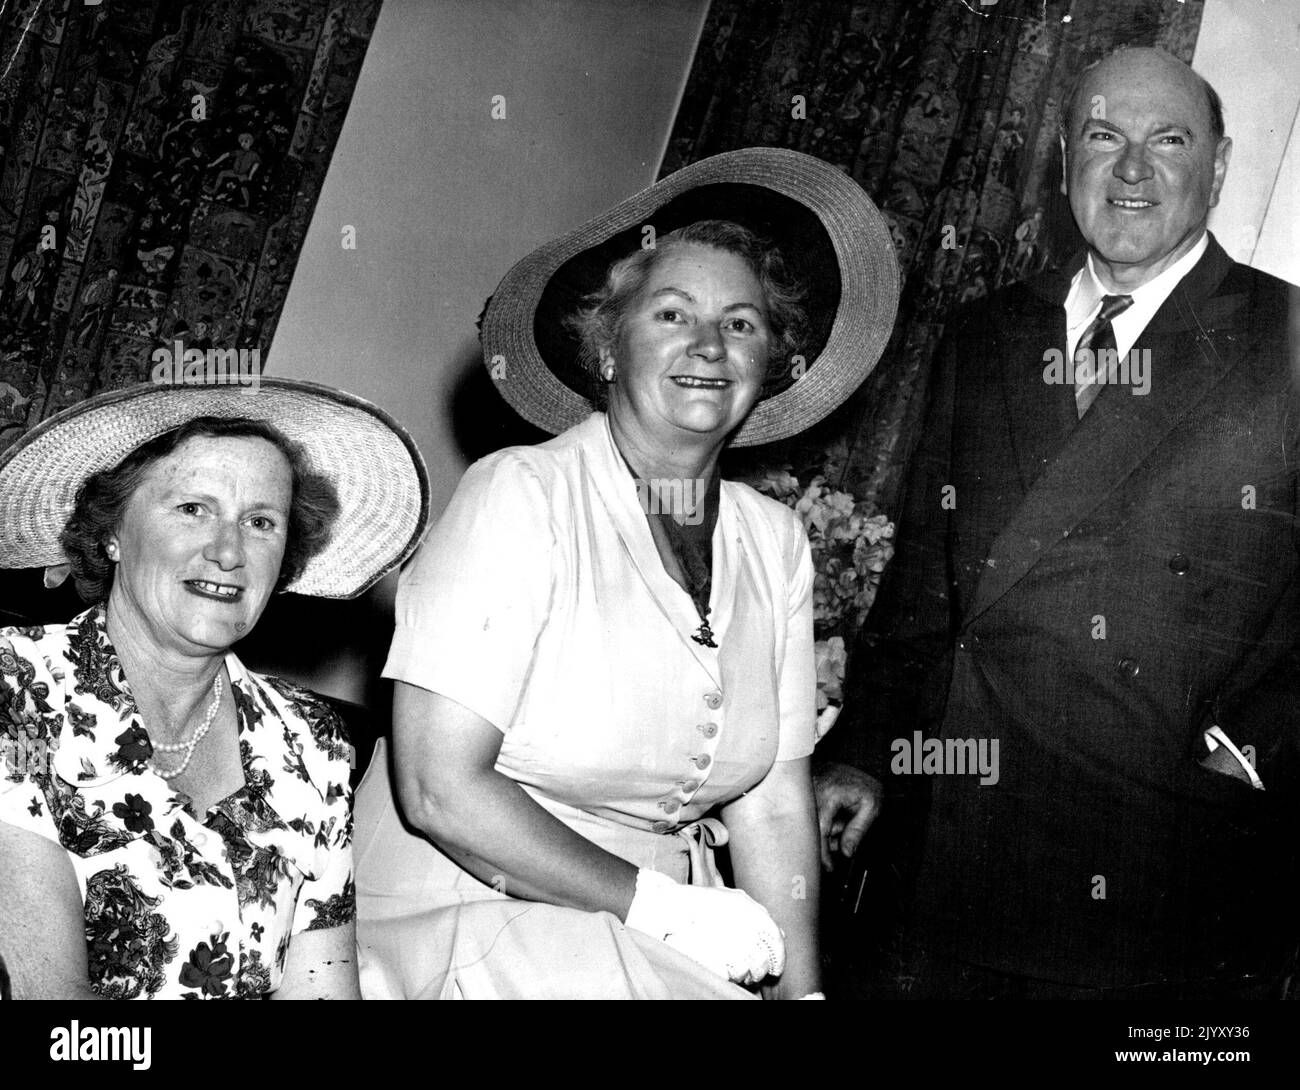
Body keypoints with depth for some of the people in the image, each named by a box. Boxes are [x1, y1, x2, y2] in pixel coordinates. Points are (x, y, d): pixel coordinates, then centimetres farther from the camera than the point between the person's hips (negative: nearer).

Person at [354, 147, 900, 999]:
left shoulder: (774, 540, 5)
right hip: (468, 917, -5)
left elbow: (773, 806, 4)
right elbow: (439, 790, -18)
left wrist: (800, 991, -6)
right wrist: (660, 901, -15)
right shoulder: (520, 496, -13)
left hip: (660, 931, 5)